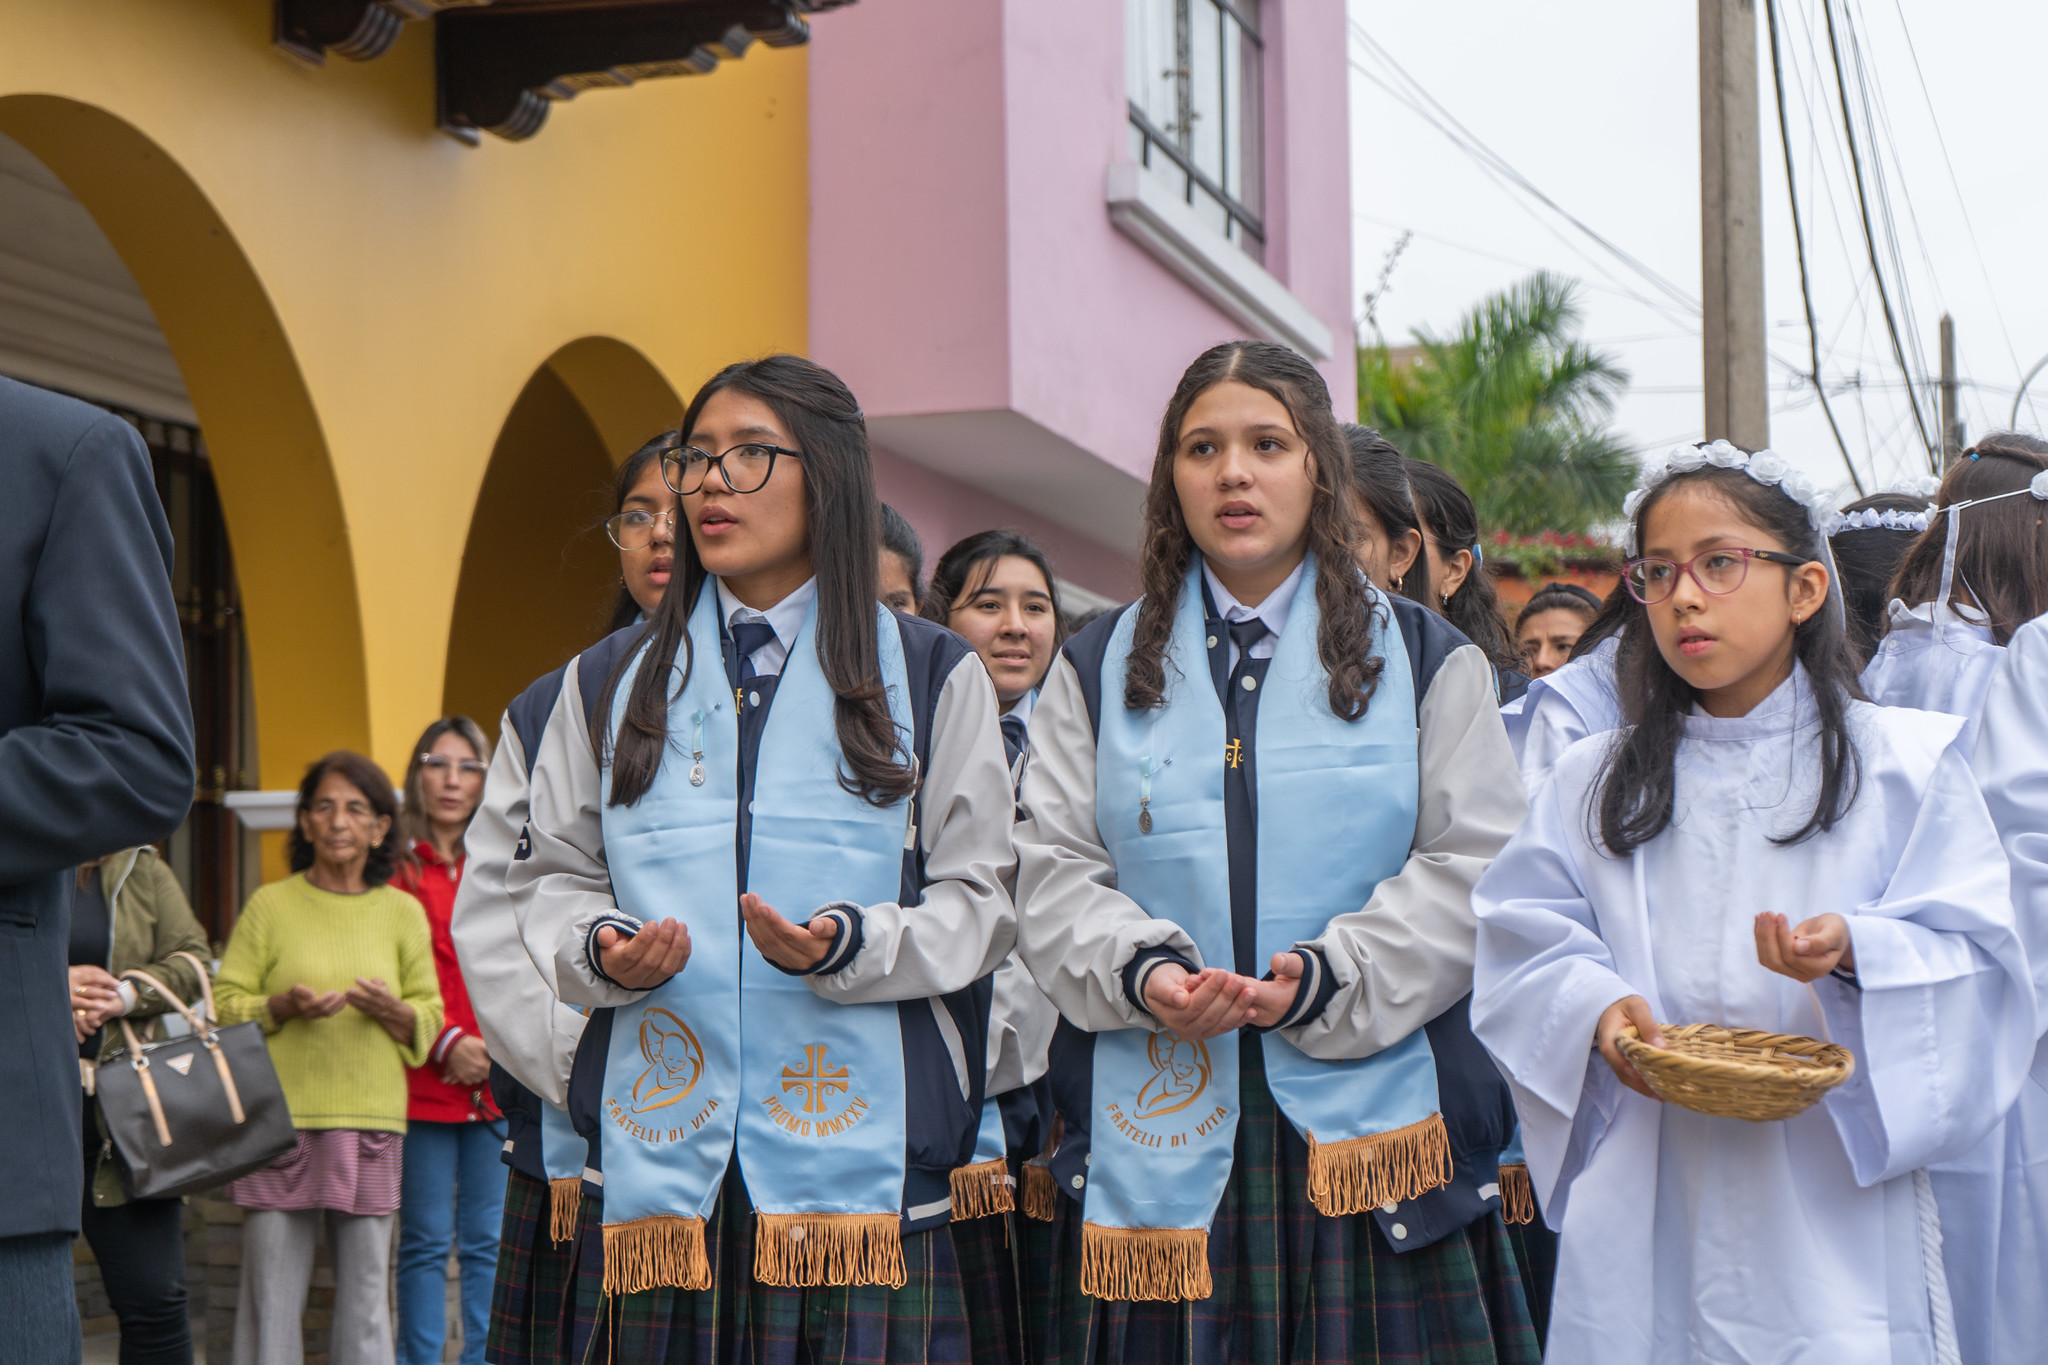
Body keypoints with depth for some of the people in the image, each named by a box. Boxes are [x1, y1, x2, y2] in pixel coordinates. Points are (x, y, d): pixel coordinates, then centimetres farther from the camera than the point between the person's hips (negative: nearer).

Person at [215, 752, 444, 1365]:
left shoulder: (403, 912, 11)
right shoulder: (269, 905, 6)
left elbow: (430, 1015, 12)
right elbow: (224, 1004, 5)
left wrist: (395, 1011, -9)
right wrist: (282, 1006, -13)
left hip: (372, 1119, 2)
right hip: (279, 1117, -1)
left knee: (366, 1283, 1)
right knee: (271, 1281, -1)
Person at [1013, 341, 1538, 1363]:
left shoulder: (1425, 660, 9)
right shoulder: (1099, 672, 14)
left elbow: (1472, 869, 0)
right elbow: (1054, 875, 7)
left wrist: (1328, 980, -15)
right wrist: (1141, 970, -14)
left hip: (1370, 1117, -1)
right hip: (1162, 1130, 1)